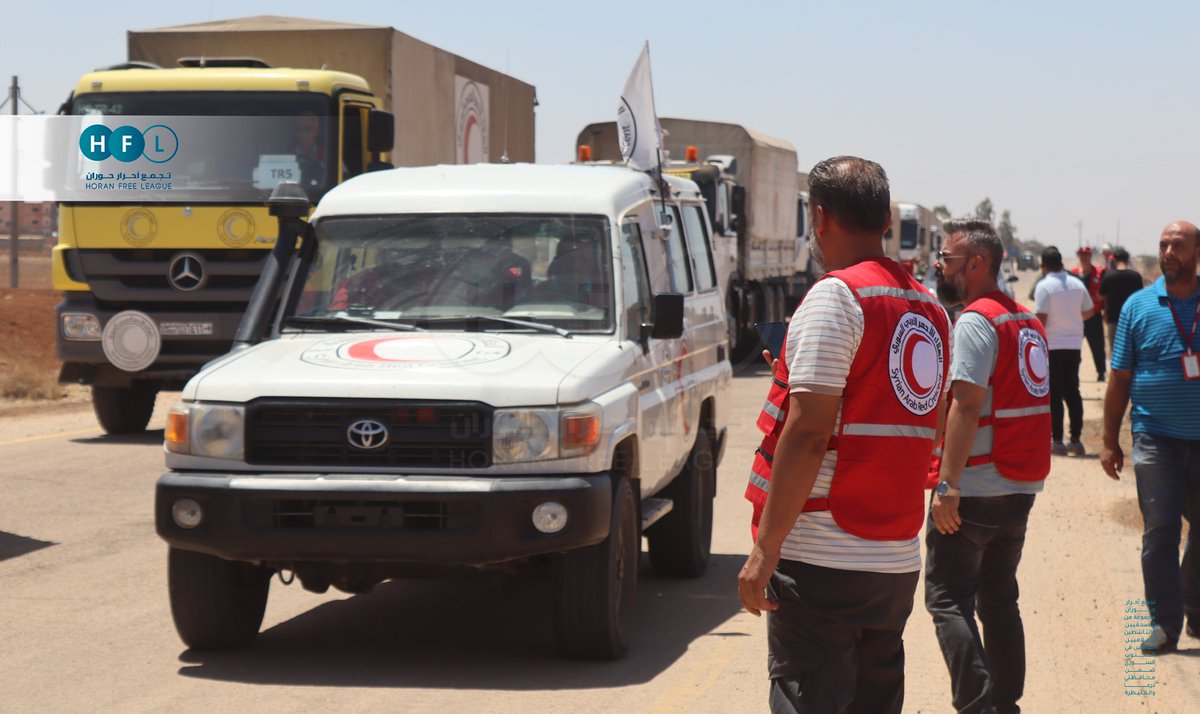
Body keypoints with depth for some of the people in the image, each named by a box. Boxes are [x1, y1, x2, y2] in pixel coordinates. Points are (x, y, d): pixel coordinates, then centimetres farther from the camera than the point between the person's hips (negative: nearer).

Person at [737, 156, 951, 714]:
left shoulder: (836, 297, -10)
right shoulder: (930, 309, 14)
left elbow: (808, 434, -17)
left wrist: (765, 547, -16)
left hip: (822, 560, -8)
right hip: (898, 561, 8)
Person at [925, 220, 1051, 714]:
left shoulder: (975, 321, -13)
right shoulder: (1027, 322, 15)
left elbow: (966, 403, -22)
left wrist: (948, 482, -25)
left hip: (973, 489, -9)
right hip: (1020, 488, 9)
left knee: (948, 600, -4)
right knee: (999, 601, 15)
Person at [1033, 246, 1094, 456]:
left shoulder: (1044, 286, -11)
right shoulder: (1077, 284, 6)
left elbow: (1041, 318, -16)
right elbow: (1089, 311, 14)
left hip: (1052, 346, -5)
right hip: (1074, 344, 5)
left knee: (1054, 394, 0)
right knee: (1072, 392, 12)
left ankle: (1057, 441, -1)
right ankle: (1076, 440, 12)